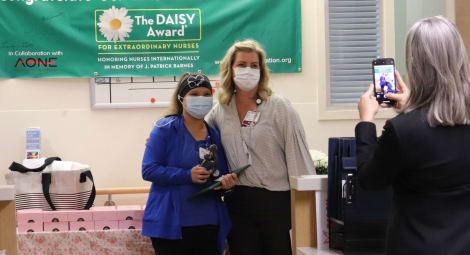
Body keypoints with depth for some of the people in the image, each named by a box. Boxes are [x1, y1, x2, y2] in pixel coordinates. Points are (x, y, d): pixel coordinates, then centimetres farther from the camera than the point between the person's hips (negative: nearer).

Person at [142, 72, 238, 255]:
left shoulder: (215, 135, 13)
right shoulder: (165, 129, -3)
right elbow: (148, 170, -11)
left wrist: (227, 181, -4)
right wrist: (187, 175, -19)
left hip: (210, 225, 5)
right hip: (171, 225, -5)